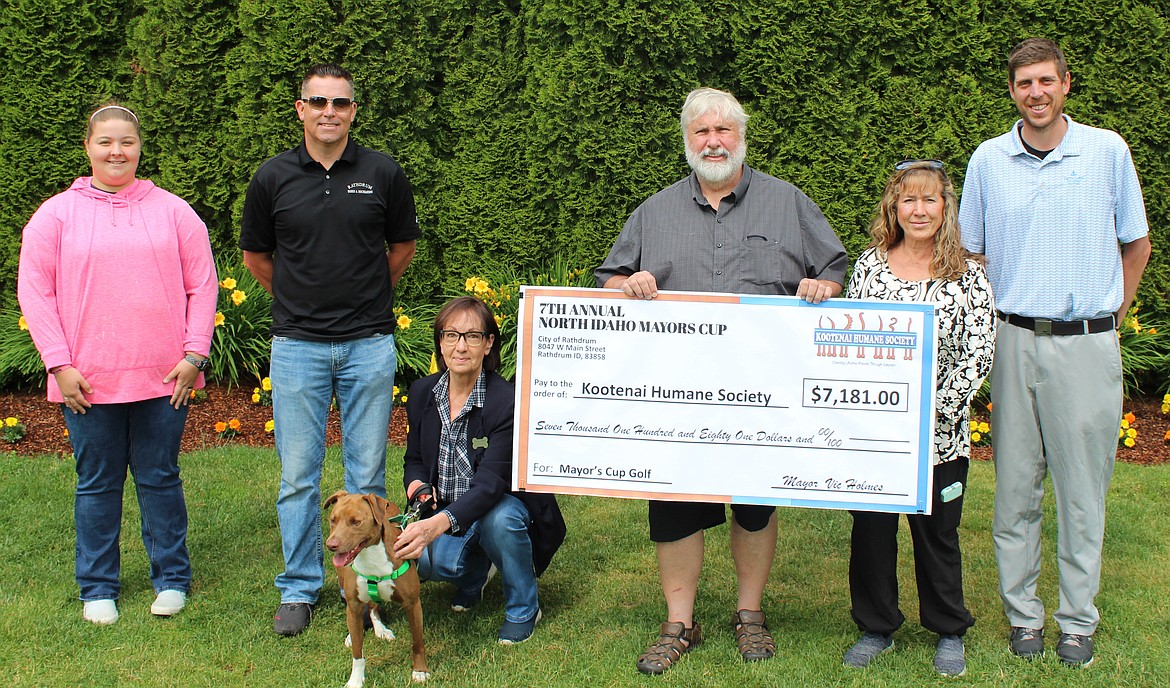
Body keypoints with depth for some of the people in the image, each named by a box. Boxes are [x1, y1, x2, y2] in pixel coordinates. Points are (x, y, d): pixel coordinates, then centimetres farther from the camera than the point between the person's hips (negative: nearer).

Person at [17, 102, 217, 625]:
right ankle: (98, 588, 22)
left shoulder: (172, 210, 7)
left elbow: (203, 284, 6)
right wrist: (59, 364, -6)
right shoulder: (56, 214, 4)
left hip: (163, 378, 0)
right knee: (97, 484, 8)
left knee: (160, 479, 8)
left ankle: (171, 579, 22)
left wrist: (194, 354, -2)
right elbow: (34, 292, 2)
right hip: (87, 381, 0)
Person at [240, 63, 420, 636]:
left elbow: (403, 247, 15)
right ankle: (300, 589, 18)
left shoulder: (383, 173, 1)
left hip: (370, 345, 0)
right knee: (298, 475, 5)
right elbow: (254, 254, 15)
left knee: (367, 473, 7)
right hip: (297, 346, 0)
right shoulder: (273, 177, 1)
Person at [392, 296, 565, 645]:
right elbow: (414, 459, 12)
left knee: (500, 517, -39)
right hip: (445, 515, 4)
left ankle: (524, 608, -9)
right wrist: (416, 485, -14)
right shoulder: (422, 393, -2)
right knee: (424, 560, -27)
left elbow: (491, 483, -31)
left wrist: (438, 524, -48)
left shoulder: (507, 401, -21)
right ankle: (477, 569, 13)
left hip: (504, 508, -4)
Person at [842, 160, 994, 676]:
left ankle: (949, 632, 27)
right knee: (871, 527, 8)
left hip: (939, 433, -2)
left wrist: (937, 408, -14)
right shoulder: (869, 265, 4)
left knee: (936, 531, 9)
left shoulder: (968, 274, -1)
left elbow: (979, 352, -5)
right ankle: (877, 627, 25)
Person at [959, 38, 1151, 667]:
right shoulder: (989, 159, 5)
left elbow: (1137, 244, 11)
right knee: (1015, 485, 6)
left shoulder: (1107, 151, 2)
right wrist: (993, 325, 6)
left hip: (1087, 344, -1)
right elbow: (970, 254, 13)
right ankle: (1023, 612, 18)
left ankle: (1077, 618, 15)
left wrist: (1107, 315, 7)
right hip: (1015, 343, 1)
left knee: (1082, 488, 4)